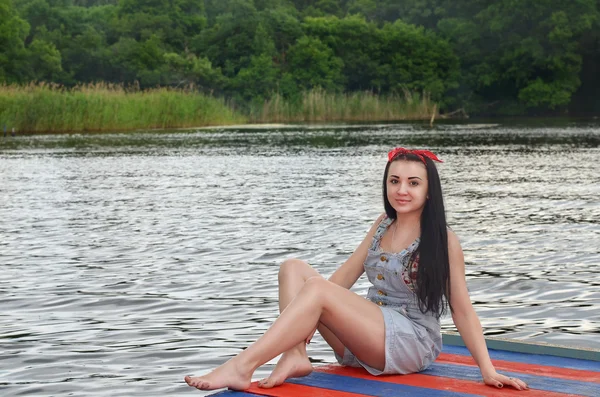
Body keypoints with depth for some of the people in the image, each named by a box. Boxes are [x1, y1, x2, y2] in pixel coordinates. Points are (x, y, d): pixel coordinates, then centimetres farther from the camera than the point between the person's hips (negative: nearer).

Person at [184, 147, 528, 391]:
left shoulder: (443, 240, -5)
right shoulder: (383, 225, 12)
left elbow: (462, 310, -5)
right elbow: (345, 276, 11)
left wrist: (488, 370, -12)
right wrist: (304, 319, -2)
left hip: (411, 345, -7)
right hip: (365, 341, 7)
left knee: (316, 287, -27)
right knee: (293, 268, -5)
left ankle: (241, 368, -31)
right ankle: (295, 356, -26)